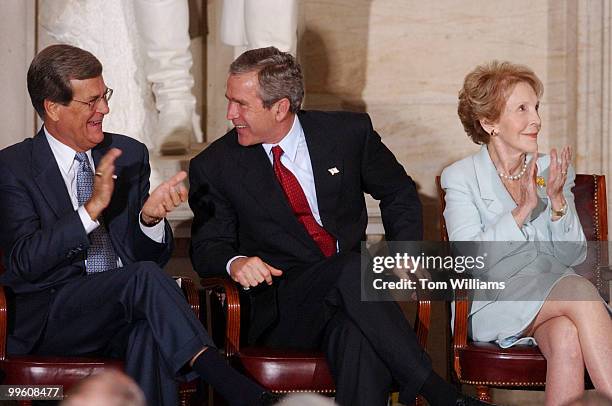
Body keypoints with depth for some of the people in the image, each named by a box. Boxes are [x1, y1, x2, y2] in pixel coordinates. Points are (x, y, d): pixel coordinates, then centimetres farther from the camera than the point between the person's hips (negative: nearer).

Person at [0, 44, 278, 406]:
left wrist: (150, 219, -9)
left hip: (125, 308, 3)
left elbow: (156, 257, 14)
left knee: (151, 333, -34)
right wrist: (92, 207, -21)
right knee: (145, 277, -31)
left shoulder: (130, 154, 13)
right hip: (50, 319, -3)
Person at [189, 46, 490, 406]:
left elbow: (399, 193, 20)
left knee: (358, 339, -39)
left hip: (350, 294, 1)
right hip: (280, 315, -1)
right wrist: (234, 262, -15)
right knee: (354, 268, -35)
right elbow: (208, 246, 9)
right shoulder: (215, 167, 4)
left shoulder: (348, 132, 6)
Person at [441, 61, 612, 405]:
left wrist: (558, 201, -9)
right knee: (581, 291, -32)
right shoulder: (461, 177, 3)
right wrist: (523, 210, -18)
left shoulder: (553, 170, 14)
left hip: (556, 293, 3)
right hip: (495, 302, -3)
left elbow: (574, 256, 8)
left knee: (567, 336, -34)